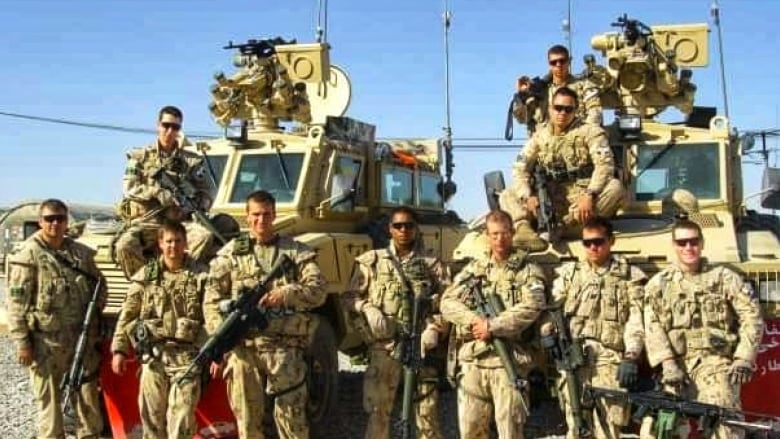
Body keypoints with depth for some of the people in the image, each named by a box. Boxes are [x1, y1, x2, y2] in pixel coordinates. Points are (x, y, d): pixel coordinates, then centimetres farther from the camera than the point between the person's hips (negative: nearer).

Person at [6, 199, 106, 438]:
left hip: (83, 336, 5)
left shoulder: (82, 253, 9)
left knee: (88, 394, 12)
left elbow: (100, 285, 21)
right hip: (46, 339, -5)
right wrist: (21, 341, -13)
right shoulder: (28, 254, -7)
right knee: (49, 399, 3)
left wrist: (95, 310, 6)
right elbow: (17, 302, -9)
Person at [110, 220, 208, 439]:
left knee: (181, 418, -4)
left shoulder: (201, 275, 0)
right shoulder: (145, 275, 6)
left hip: (187, 355, -2)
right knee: (151, 415, 10)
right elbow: (126, 315, 9)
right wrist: (119, 349, 3)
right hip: (153, 356, 3)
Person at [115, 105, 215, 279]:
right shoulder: (140, 157, 12)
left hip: (178, 224, 1)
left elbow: (207, 190, 10)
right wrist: (157, 192, -15)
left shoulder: (192, 160, 15)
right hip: (146, 223, -1)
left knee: (205, 233, -31)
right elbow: (129, 188, 0)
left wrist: (198, 210, -10)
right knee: (125, 245, -32)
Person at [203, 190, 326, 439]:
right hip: (242, 347, 1)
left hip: (285, 348, -1)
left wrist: (286, 293, -17)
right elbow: (212, 299, 4)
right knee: (247, 418, 7)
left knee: (292, 417, 1)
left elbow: (318, 291, 1)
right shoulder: (230, 253, 9)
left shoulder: (297, 252, 8)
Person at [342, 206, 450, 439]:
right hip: (383, 346, 0)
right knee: (377, 408, 3)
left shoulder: (432, 264, 8)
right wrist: (368, 310, -9)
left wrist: (435, 328, -12)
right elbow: (350, 297, 9)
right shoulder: (371, 261, 8)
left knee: (427, 408, 2)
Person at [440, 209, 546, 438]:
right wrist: (474, 319, -13)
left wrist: (492, 326, -18)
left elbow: (530, 308, -12)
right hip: (472, 360, 4)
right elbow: (448, 302, 5)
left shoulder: (528, 271, 4)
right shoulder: (473, 269, 14)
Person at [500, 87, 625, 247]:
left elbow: (604, 164, -14)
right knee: (507, 196, -9)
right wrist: (528, 196, -17)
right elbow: (520, 169, 3)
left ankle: (565, 224, -37)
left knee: (615, 188, -32)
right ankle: (523, 227, -39)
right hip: (551, 200, 3)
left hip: (583, 197, -3)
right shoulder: (539, 137, 10)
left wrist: (590, 195, -30)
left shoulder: (589, 131, 0)